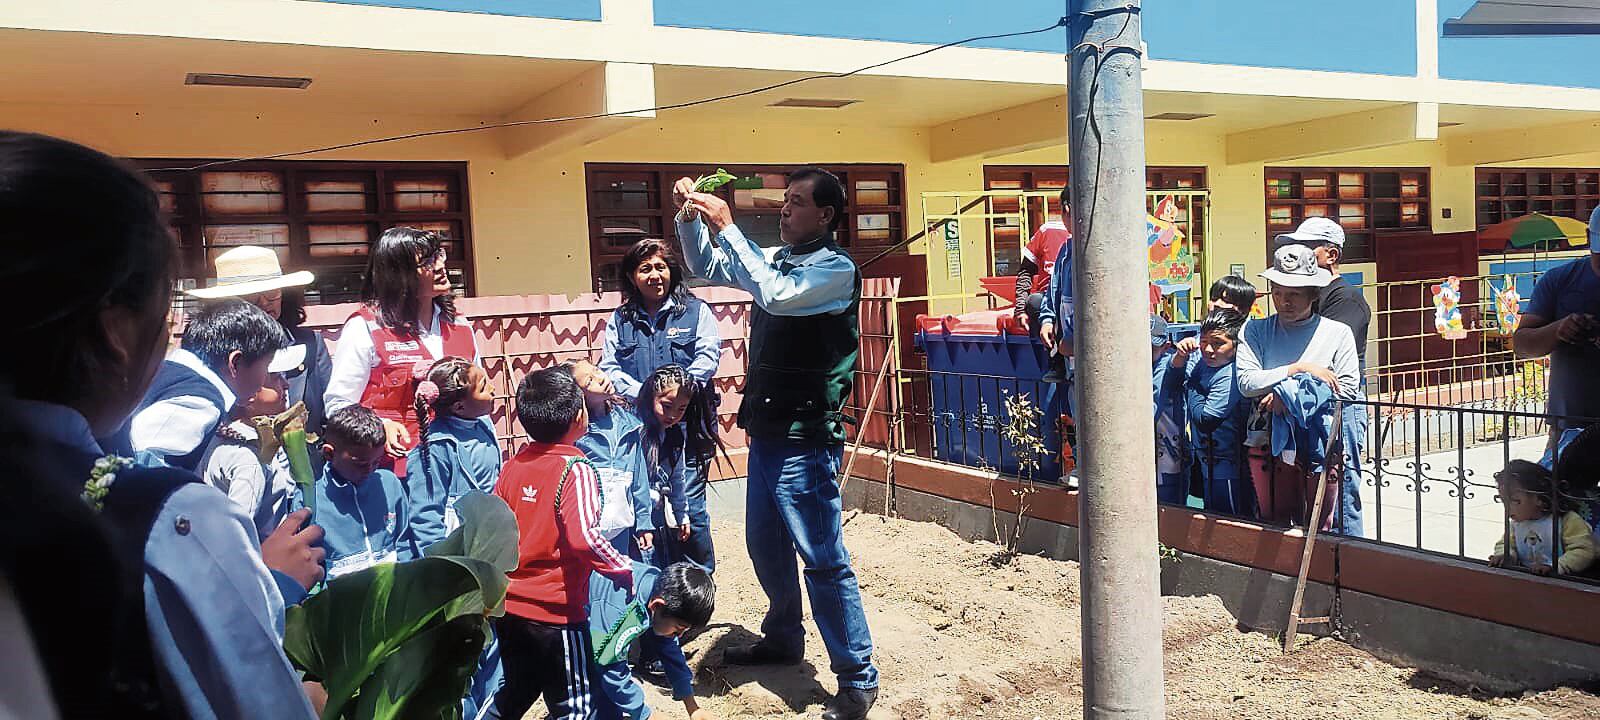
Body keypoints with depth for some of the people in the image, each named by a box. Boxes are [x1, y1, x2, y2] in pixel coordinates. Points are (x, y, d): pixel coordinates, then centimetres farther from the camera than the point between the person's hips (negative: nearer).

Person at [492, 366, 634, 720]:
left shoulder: (512, 466, 1)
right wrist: (624, 569, -19)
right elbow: (582, 536, -32)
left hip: (508, 607, 6)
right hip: (555, 612, -6)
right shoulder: (576, 470, -19)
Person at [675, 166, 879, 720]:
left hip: (805, 439, -8)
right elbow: (707, 268, 20)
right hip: (765, 430, 8)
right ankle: (783, 638, 41)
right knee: (765, 546, 21)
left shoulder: (837, 269, -12)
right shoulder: (776, 258, 11)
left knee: (823, 560, -4)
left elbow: (774, 295, -27)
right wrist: (690, 218, 3)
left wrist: (726, 227, -22)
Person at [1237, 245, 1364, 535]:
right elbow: (1246, 382, -7)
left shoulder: (1337, 332, 4)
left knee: (1322, 525, 1)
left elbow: (1348, 388, -5)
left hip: (1324, 443, -1)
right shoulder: (1256, 331, 6)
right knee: (1275, 524, 7)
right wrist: (1299, 368, -11)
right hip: (1273, 441, 2)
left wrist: (1289, 394, -12)